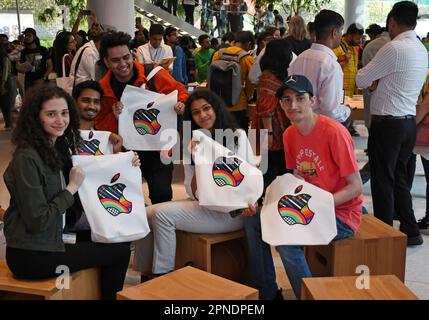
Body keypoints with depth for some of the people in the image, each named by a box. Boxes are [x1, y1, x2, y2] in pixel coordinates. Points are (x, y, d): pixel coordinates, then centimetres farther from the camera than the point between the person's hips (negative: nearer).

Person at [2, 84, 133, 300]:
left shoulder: (59, 147, 5)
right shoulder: (27, 158, -21)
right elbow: (36, 221, -23)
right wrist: (72, 187, -17)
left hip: (54, 239, 8)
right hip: (31, 257, -8)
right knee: (120, 251, -1)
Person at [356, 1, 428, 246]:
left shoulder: (394, 48, -17)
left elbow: (361, 80, -11)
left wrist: (372, 80, 9)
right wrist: (379, 82, 4)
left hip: (387, 123, -8)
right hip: (409, 122, 8)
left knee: (383, 181, 3)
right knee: (400, 179, 17)